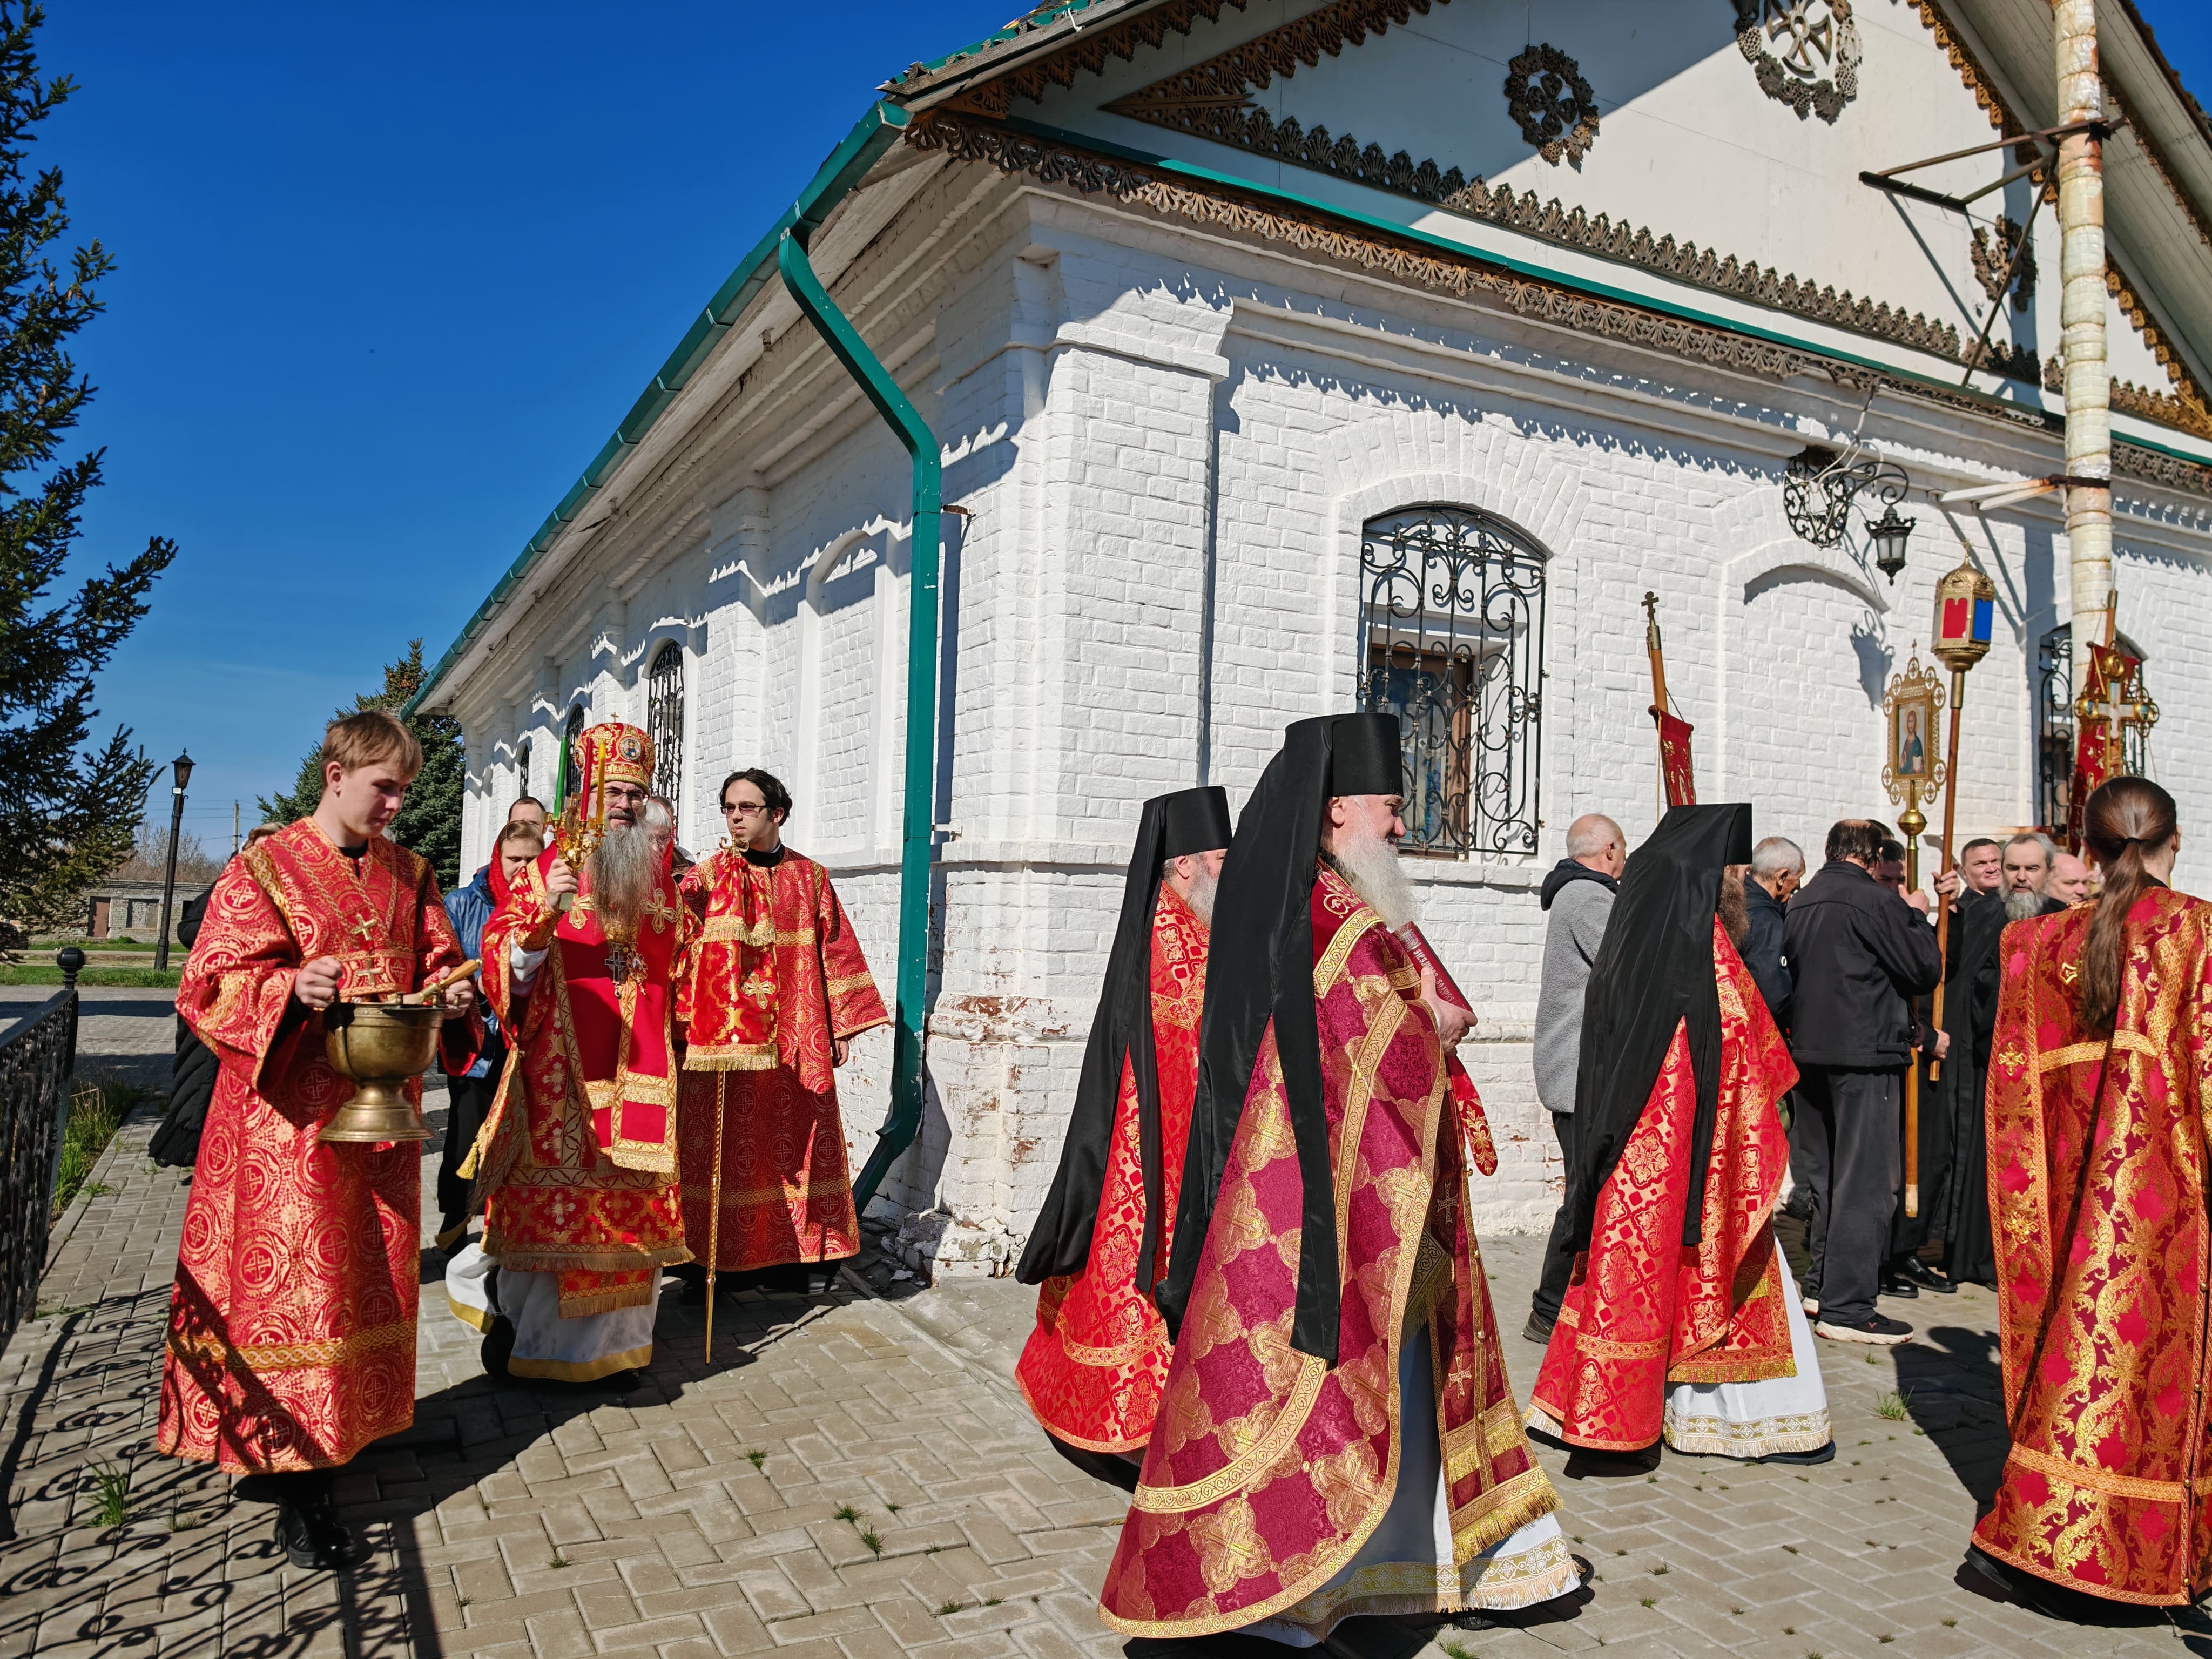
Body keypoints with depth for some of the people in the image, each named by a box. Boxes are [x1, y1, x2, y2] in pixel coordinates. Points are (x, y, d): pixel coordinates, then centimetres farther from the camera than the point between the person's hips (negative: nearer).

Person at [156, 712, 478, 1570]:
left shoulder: (409, 874, 10)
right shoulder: (265, 868, -4)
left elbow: (436, 963, 16)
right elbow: (211, 984, -9)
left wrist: (455, 996, -7)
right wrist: (294, 990, -28)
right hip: (292, 1116, -5)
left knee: (369, 1274, 12)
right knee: (294, 1282, -5)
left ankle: (350, 1423, 28)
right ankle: (300, 1494, 0)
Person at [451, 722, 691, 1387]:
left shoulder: (657, 877, 13)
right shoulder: (545, 870, -1)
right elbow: (508, 959, -12)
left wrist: (670, 1041, 17)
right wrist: (548, 912, -29)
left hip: (637, 1069, 4)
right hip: (561, 1066, -4)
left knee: (632, 1202, 4)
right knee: (549, 1198, 0)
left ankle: (611, 1343, 15)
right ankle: (519, 1331, 19)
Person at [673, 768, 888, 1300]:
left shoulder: (809, 878, 9)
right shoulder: (705, 878, 3)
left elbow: (835, 951, 11)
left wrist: (841, 1027, 7)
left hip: (793, 1041, 2)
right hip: (721, 1038, -2)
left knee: (795, 1145, 7)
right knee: (720, 1147, 1)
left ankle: (799, 1256, 19)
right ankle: (709, 1260, 12)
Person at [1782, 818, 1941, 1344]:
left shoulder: (1801, 902, 10)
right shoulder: (1875, 901, -13)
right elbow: (1926, 971, -9)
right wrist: (1917, 916, 5)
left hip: (1810, 1052, 8)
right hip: (1864, 1054, -8)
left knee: (1826, 1176, 18)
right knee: (1865, 1182, -3)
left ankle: (1821, 1285, 26)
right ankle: (1846, 1308, -1)